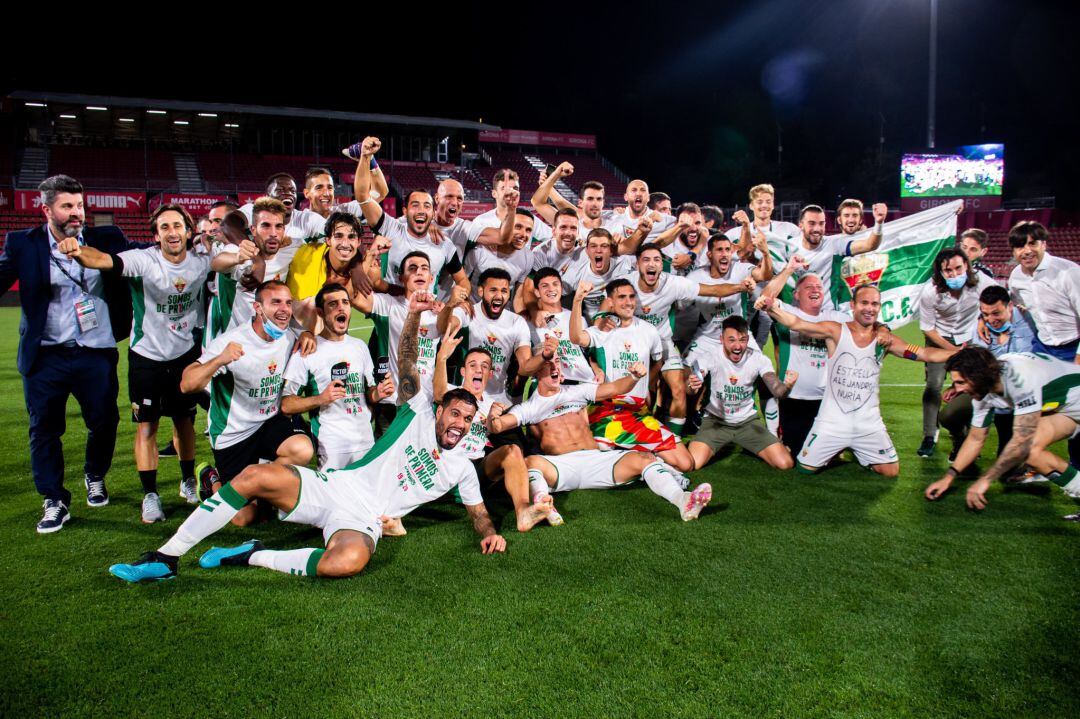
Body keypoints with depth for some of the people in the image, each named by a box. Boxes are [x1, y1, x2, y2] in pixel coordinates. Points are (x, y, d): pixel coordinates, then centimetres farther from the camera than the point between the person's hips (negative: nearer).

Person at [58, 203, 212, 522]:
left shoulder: (200, 263, -7)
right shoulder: (143, 260, -20)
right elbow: (102, 260, -34)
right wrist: (77, 251, -59)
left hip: (185, 353, 3)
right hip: (147, 356, -3)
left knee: (185, 421, 15)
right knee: (146, 426, 1)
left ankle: (188, 482, 34)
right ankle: (150, 495, 12)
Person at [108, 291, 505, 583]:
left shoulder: (462, 469, 15)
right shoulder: (419, 415, 11)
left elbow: (478, 511, 22)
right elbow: (407, 364, 1)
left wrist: (489, 534, -3)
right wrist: (414, 315, -16)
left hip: (363, 521, -1)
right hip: (335, 486, 1)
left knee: (347, 561, -38)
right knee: (256, 475, -23)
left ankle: (253, 556, -15)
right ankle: (167, 557, -11)